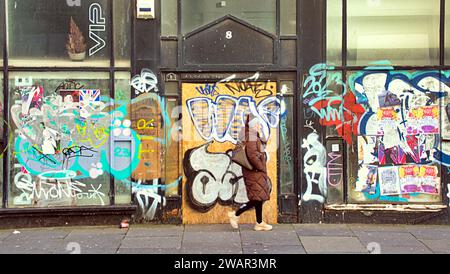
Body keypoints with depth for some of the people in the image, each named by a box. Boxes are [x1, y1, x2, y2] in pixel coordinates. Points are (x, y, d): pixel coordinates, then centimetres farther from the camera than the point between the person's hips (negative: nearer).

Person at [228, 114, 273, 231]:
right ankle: (235, 215, 0)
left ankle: (259, 223, 14)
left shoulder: (255, 137, 16)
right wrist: (261, 168, -16)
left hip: (257, 171, 10)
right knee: (258, 197, -6)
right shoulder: (251, 137, -16)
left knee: (260, 198, 10)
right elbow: (252, 155, -23)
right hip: (254, 171, -10)